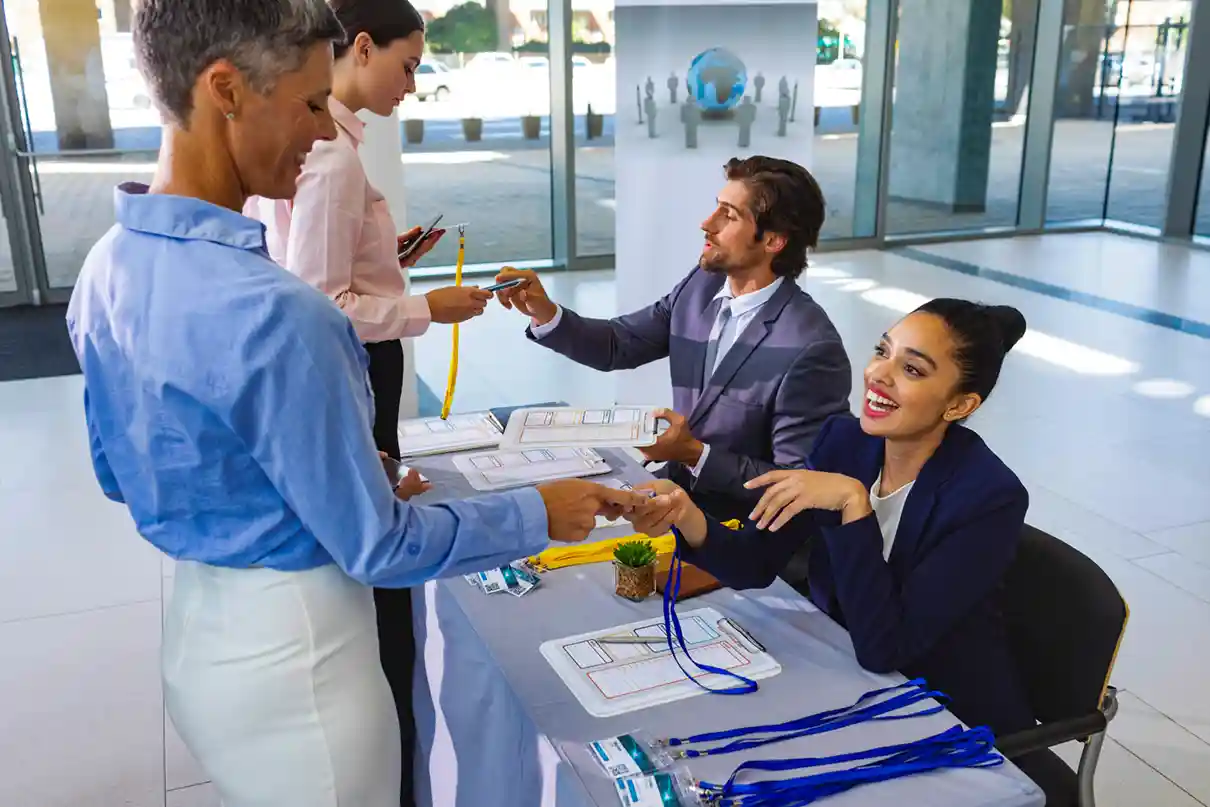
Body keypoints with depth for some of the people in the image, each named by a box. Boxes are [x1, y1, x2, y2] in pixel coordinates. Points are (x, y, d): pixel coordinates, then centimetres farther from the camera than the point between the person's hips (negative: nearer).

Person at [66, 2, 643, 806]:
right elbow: (377, 550, -23)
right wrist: (538, 515, -10)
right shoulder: (268, 311, -30)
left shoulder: (106, 268, -3)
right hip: (287, 649, -8)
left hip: (198, 631, 8)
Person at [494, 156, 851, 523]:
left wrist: (695, 454, -27)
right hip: (678, 490, 6)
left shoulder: (811, 350, -25)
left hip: (738, 524, -6)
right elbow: (617, 345, 5)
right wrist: (545, 313, -12)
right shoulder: (702, 286, -3)